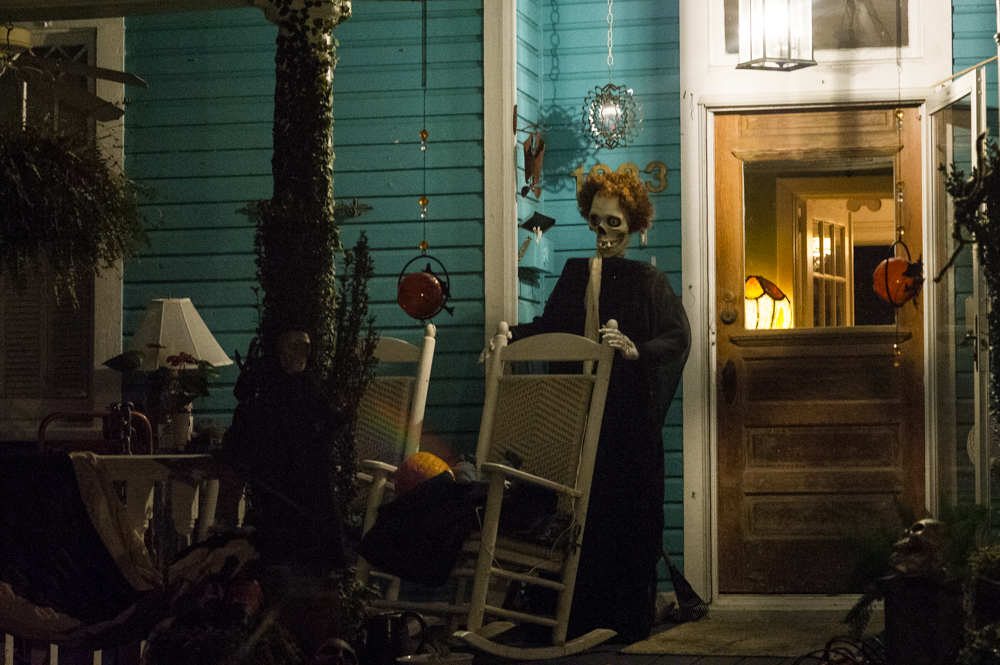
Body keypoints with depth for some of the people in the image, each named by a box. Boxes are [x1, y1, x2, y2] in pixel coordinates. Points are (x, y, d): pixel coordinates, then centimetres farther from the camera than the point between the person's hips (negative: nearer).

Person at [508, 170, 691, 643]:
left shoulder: (647, 280, 1)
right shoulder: (575, 273, 14)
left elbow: (678, 337, -8)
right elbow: (550, 328, 18)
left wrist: (637, 351, -24)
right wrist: (514, 335, 1)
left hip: (627, 416, -4)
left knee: (626, 512, -4)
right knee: (580, 511, -1)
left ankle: (628, 617, 3)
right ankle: (580, 616, 6)